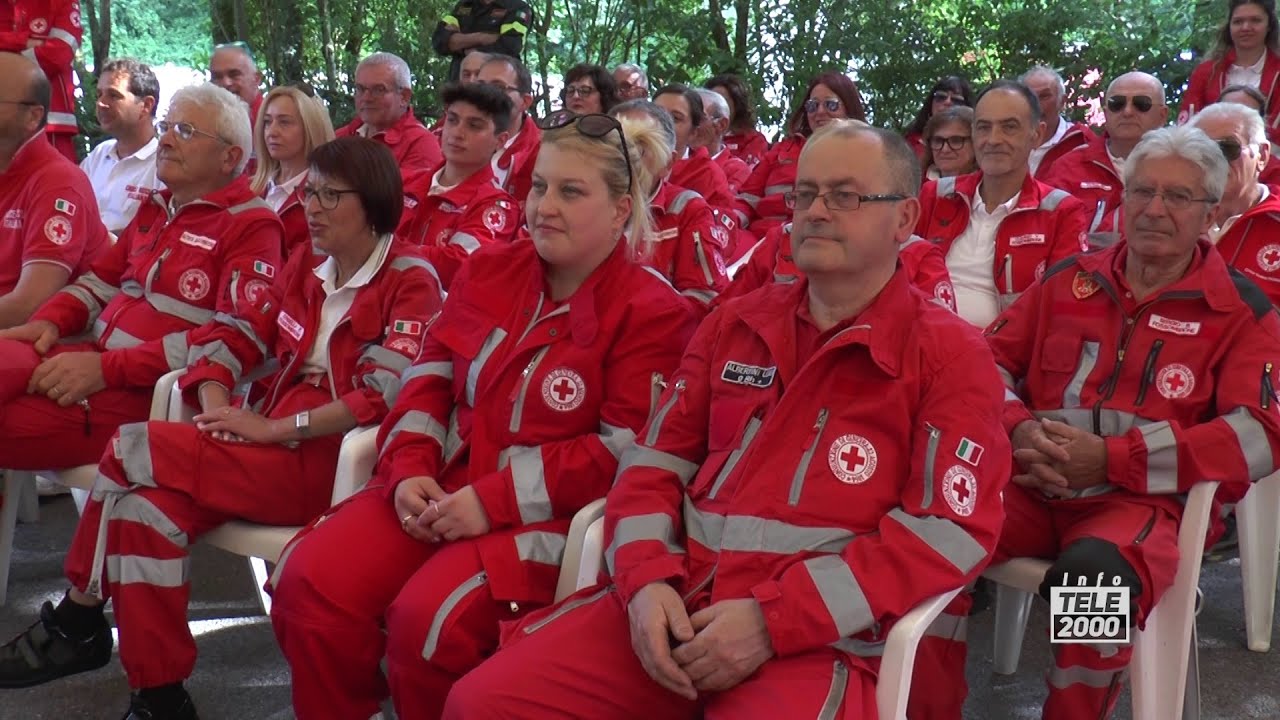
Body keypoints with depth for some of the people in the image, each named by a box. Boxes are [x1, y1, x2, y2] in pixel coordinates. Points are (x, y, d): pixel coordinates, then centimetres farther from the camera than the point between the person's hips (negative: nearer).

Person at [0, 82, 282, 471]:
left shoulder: (251, 226, -5)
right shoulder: (154, 209, 21)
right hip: (95, 360, 7)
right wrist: (49, 320, 3)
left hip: (151, 390, -7)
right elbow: (99, 282, 26)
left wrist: (108, 368, -20)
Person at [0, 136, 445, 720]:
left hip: (327, 464, -6)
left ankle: (77, 620, 0)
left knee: (132, 452, -18)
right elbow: (231, 336, 13)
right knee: (150, 503, -21)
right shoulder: (306, 267, 15)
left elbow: (384, 396, -19)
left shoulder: (410, 281, -6)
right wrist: (215, 406, -8)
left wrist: (273, 427, -19)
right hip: (269, 449, 6)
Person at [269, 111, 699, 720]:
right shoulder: (488, 271, 13)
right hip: (440, 488, 6)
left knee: (428, 620, -29)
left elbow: (625, 451, -13)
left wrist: (498, 500, -19)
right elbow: (429, 379, 13)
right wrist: (409, 469, -6)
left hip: (548, 513, -5)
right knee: (308, 581, -15)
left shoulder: (651, 313, -6)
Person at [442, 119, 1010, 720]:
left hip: (824, 634, -4)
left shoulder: (950, 354, 2)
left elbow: (949, 530, -8)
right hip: (679, 601, 5)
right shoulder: (733, 323, 17)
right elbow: (655, 460, 15)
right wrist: (647, 579, -6)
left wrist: (774, 619, -15)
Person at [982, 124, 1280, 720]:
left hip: (1148, 498, -3)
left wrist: (1112, 459, -15)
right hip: (1034, 485, 3)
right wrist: (1019, 429, -9)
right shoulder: (1068, 280, 17)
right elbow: (992, 359, 16)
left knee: (1093, 572, -38)